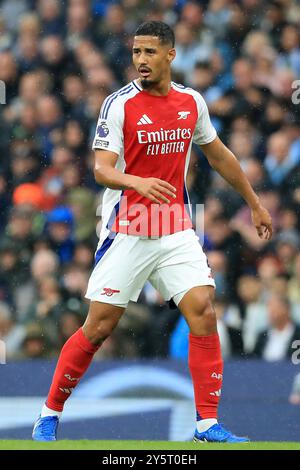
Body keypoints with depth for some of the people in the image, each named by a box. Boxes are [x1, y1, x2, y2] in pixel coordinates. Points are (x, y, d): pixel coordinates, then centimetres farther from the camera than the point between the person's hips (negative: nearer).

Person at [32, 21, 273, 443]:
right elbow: (101, 169, -18)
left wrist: (254, 203, 26)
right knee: (98, 328, -2)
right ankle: (49, 415, 14)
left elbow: (218, 155, 21)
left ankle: (208, 424, -6)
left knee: (203, 312, -12)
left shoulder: (191, 102, 5)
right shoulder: (120, 104, -9)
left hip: (176, 230, 3)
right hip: (127, 231, -3)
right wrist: (137, 182, -38)